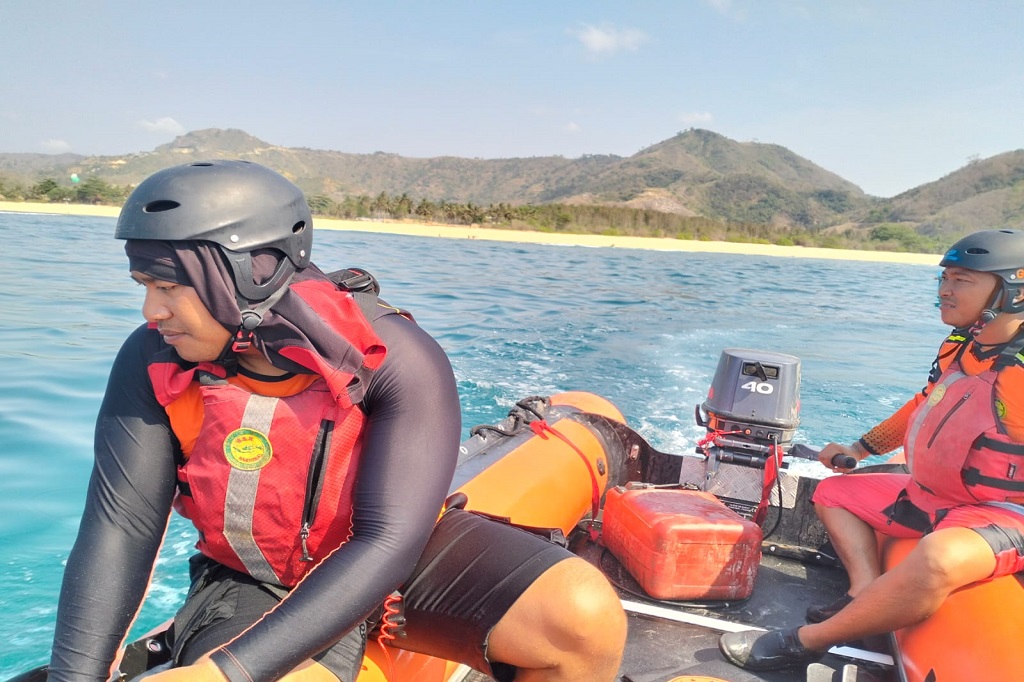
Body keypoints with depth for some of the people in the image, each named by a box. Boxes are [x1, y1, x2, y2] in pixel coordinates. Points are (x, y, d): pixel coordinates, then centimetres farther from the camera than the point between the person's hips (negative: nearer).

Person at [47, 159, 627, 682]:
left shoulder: (397, 359, -25)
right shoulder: (155, 363, -13)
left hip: (397, 559, 0)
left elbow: (387, 544, -30)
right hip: (251, 584, 1)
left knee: (588, 615, -23)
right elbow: (120, 525, -15)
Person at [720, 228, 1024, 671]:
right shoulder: (959, 346, 3)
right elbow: (923, 407, 19)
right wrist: (859, 449, 26)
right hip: (930, 495, 10)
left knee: (937, 558, -40)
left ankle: (806, 642, -27)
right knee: (833, 493, 15)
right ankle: (868, 598, -9)